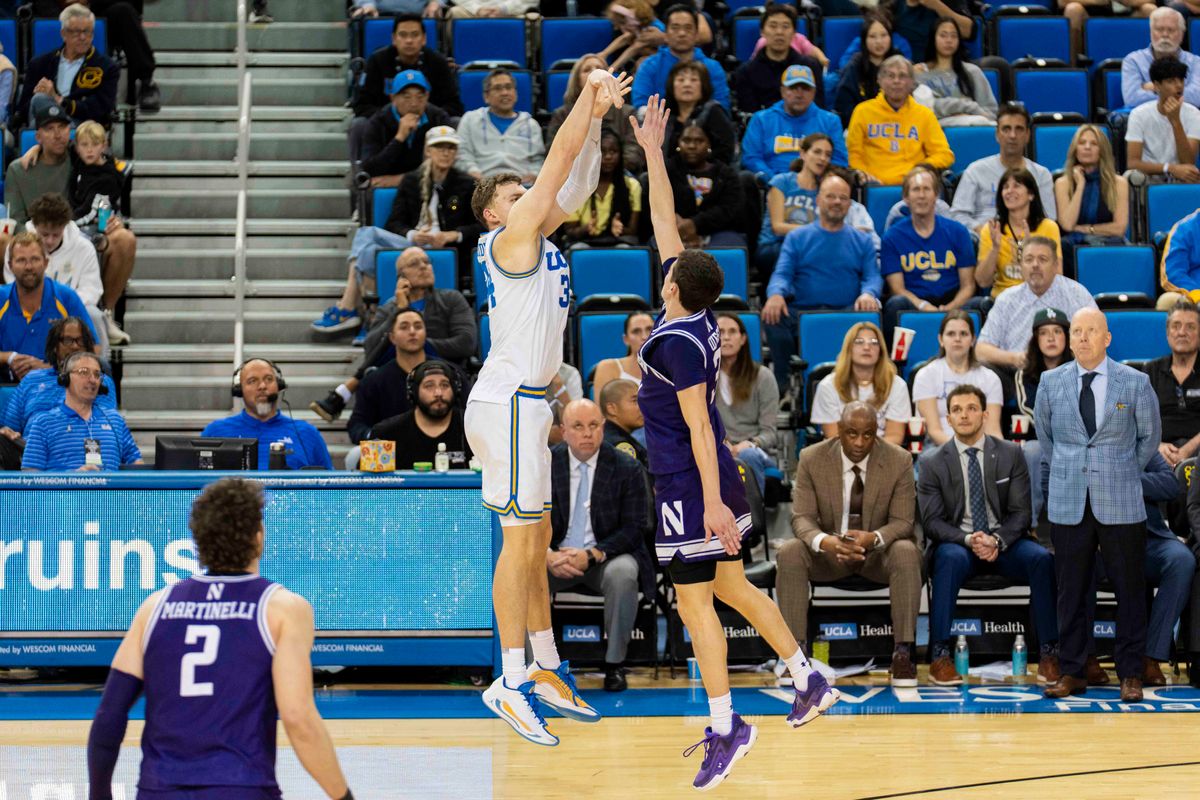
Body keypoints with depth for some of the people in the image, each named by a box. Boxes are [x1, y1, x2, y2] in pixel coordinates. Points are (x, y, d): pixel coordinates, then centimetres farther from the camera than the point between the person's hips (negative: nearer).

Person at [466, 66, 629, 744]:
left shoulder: (539, 237, 15)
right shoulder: (511, 238, -9)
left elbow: (575, 184, 16)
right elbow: (557, 166, -12)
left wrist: (597, 118, 5)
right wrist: (589, 98, -8)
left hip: (526, 402, 10)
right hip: (509, 401, -10)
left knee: (537, 540, 14)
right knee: (521, 540, -10)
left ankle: (545, 668, 22)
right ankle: (511, 681, -10)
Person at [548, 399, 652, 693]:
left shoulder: (626, 468, -4)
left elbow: (632, 528, -7)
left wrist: (592, 555, -22)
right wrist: (547, 555, -21)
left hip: (607, 556, -2)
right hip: (557, 556, 2)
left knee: (623, 574, -36)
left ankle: (614, 664, -20)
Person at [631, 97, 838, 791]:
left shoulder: (677, 341, -19)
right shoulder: (701, 318, 4)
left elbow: (698, 427, -22)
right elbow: (667, 225, 13)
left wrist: (712, 502, -23)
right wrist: (653, 153, 16)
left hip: (691, 487, -9)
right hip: (716, 480, 9)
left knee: (694, 600, -5)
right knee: (733, 587, 18)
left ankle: (726, 726, -5)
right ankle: (809, 681, 22)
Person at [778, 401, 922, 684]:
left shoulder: (899, 461, -12)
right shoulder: (812, 459, -10)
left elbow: (902, 522, -12)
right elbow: (802, 517, -12)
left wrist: (872, 538, -36)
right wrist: (824, 541, -37)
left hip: (880, 550, -1)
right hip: (830, 549, 1)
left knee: (907, 553, -34)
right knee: (789, 553, -29)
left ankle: (903, 652, -31)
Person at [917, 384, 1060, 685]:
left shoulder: (1011, 454, 4)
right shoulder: (933, 463, 2)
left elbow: (1021, 513, 1)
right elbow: (932, 521, -3)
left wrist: (997, 540, -19)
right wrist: (968, 539, -21)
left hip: (1004, 543, 1)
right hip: (957, 544, -1)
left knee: (1041, 558, -29)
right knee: (952, 558, -37)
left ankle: (1049, 654, -25)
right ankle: (939, 656, -34)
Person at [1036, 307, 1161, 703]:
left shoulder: (1136, 383, 0)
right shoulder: (1051, 382, 6)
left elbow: (1149, 436, 12)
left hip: (1120, 504, -2)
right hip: (1067, 503, 2)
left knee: (1129, 589, 1)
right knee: (1070, 591, 4)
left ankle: (1130, 674, 9)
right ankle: (1072, 673, 11)